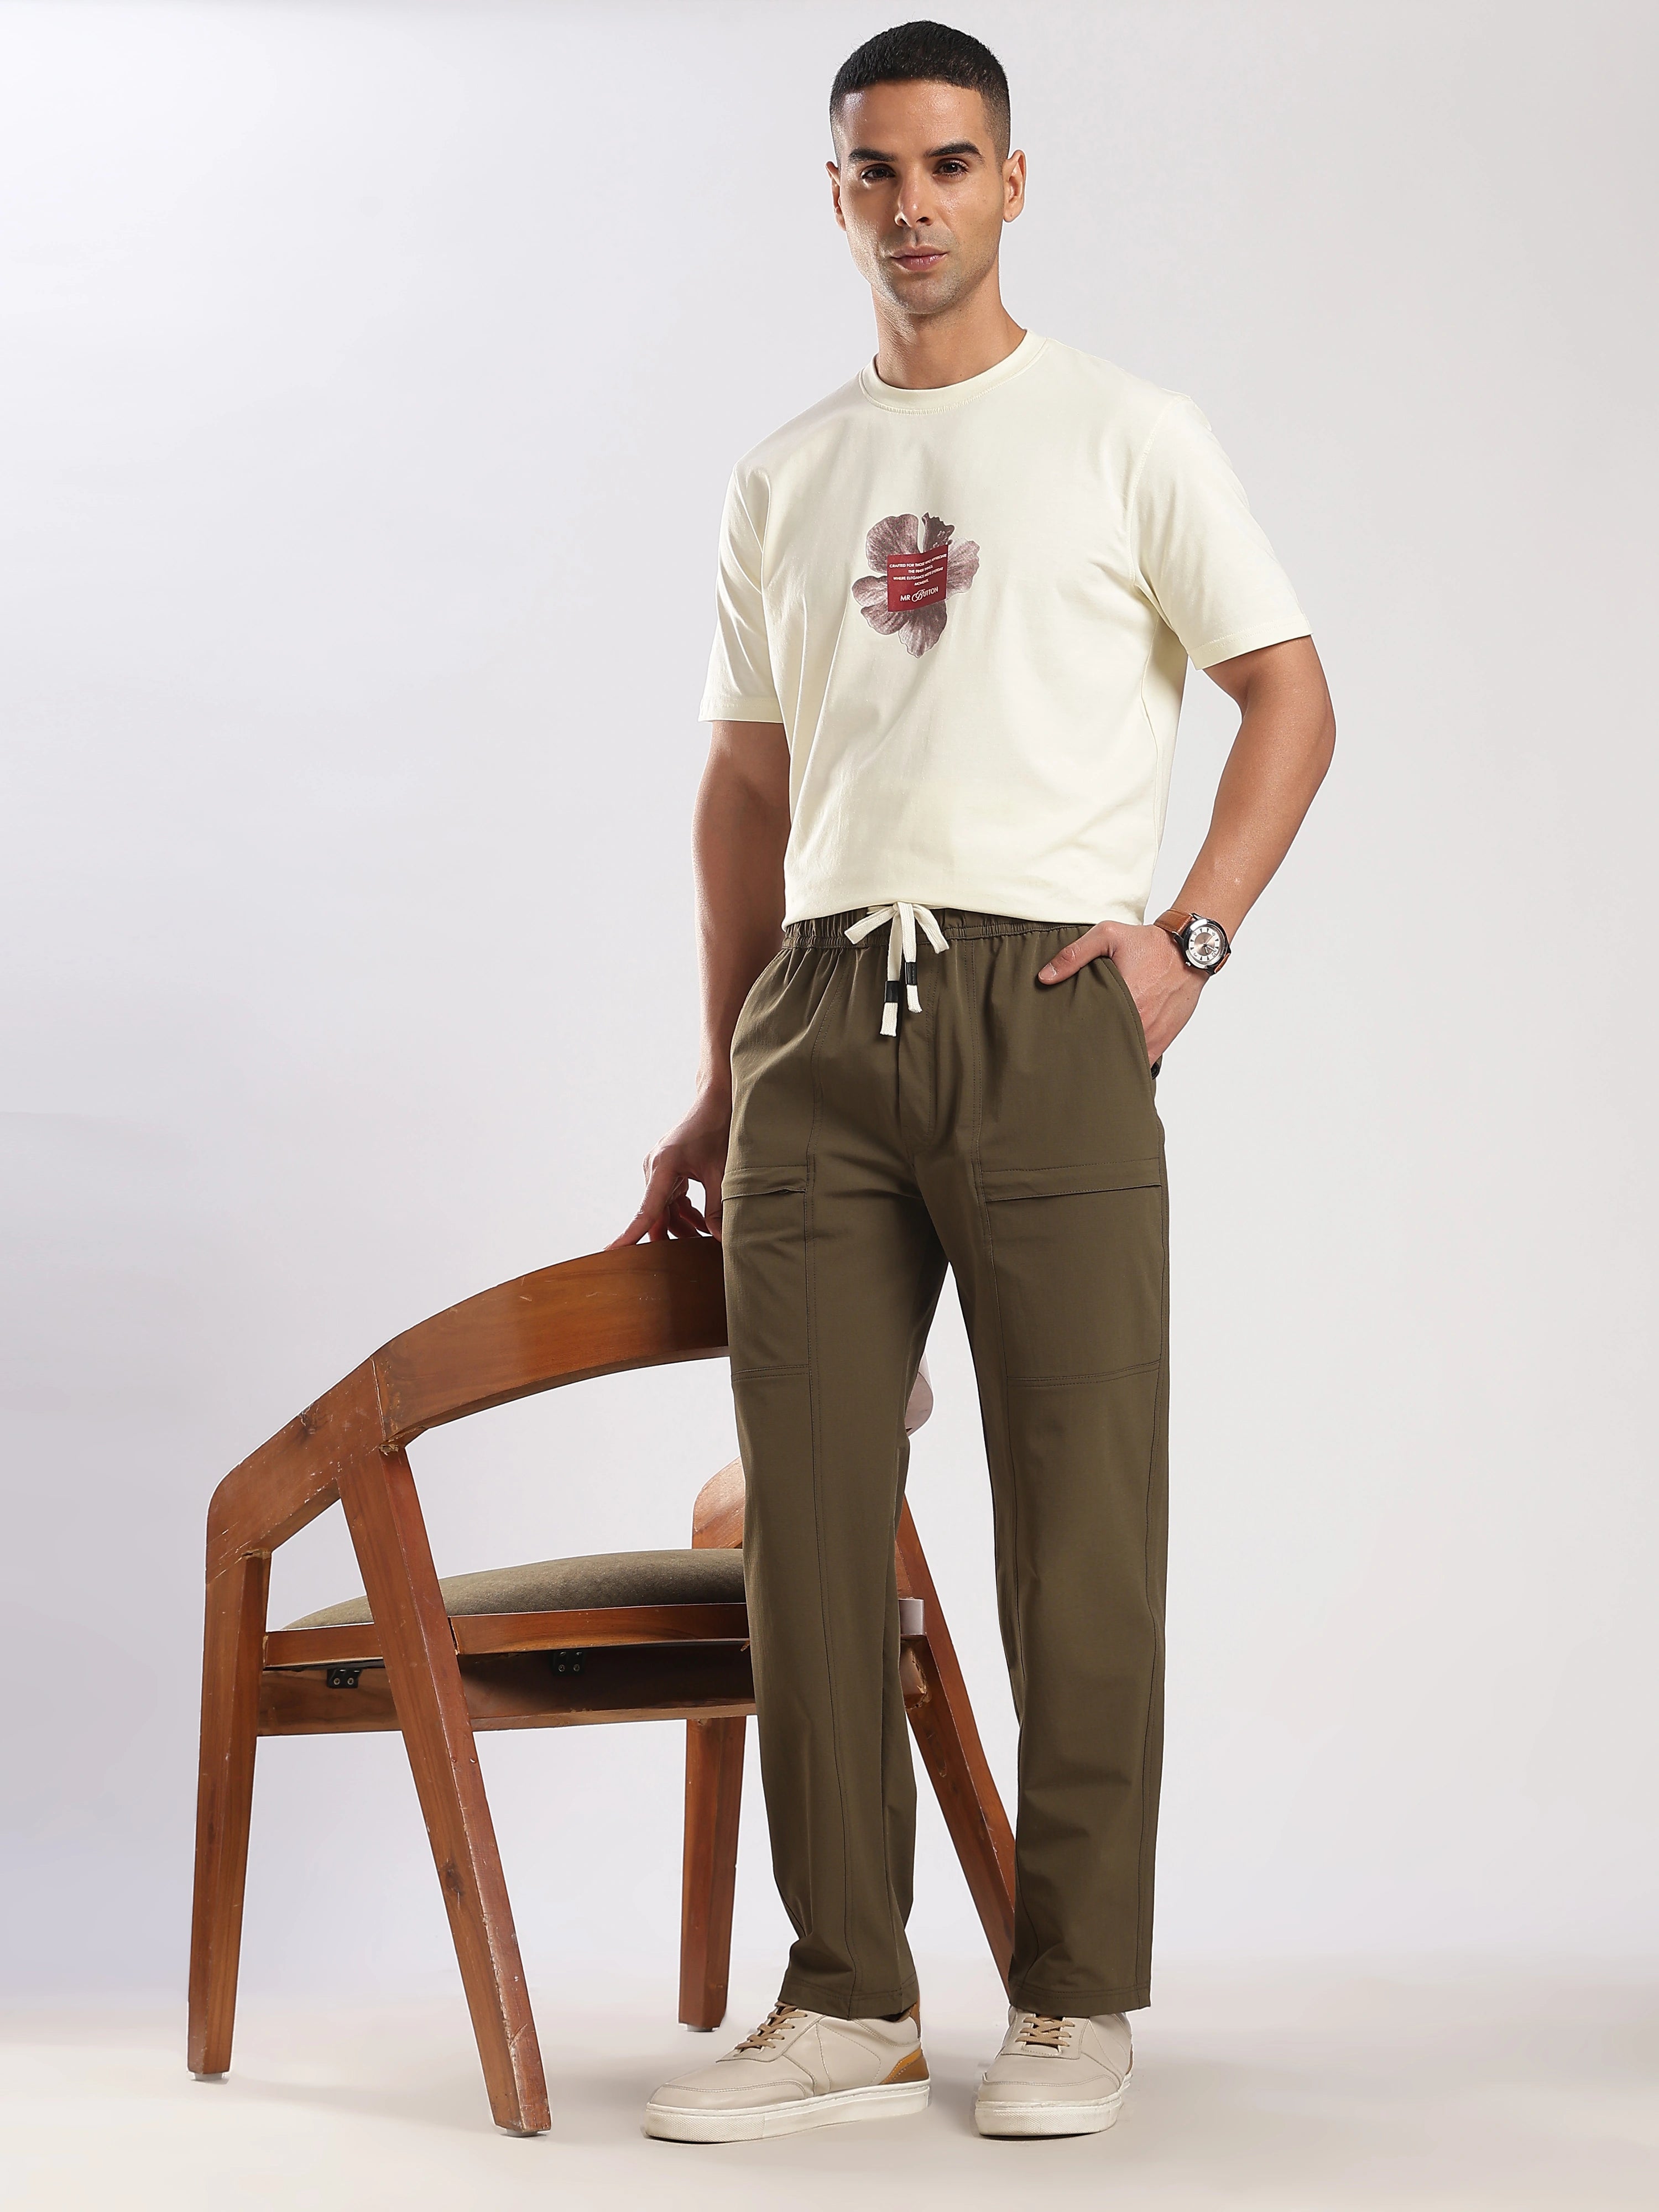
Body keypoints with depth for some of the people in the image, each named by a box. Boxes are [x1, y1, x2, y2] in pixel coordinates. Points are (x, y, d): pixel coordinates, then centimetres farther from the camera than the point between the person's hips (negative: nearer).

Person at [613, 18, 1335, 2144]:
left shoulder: (1125, 436, 5)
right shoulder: (783, 478, 18)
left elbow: (1290, 697, 5)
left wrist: (1185, 936, -9)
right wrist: (720, 1087, 18)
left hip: (1044, 1008, -4)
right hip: (822, 1016, 4)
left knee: (1078, 1518, -3)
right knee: (808, 1517, 2)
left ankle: (1074, 2000, 8)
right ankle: (847, 2003, 10)